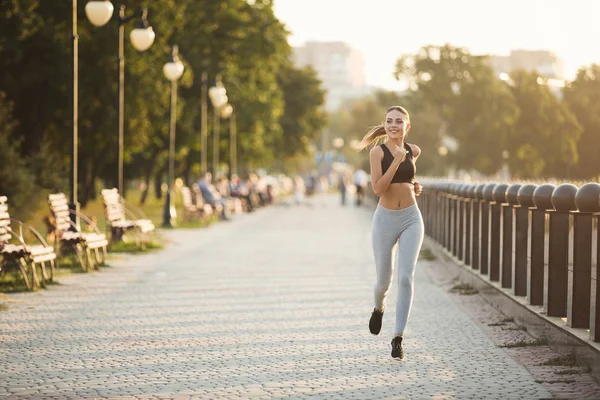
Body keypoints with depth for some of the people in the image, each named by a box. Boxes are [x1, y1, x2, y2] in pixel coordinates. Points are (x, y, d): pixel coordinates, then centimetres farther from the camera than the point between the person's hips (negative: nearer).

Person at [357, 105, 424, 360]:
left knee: (405, 277, -14)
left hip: (411, 219, 2)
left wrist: (413, 185, 7)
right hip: (385, 219, -2)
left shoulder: (413, 151, 4)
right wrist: (396, 161, -23)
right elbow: (378, 189, -17)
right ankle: (379, 308, 45)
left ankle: (398, 338, -9)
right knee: (383, 280, 8)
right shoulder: (378, 151, -8)